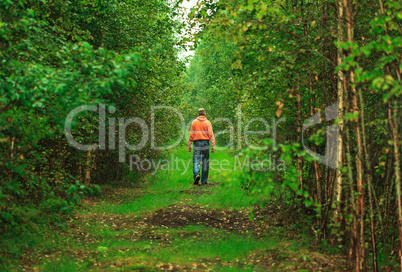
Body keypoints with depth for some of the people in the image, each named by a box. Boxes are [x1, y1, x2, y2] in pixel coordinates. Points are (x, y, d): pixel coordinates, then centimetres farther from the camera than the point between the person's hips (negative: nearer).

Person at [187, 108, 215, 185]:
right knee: (205, 162, 7)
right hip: (205, 143, 0)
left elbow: (191, 134, 3)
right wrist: (213, 145, -5)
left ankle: (196, 175, -25)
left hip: (197, 143, 0)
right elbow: (211, 134, -5)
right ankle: (204, 181, 9)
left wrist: (189, 145, 7)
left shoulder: (194, 122, 4)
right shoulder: (207, 122, 1)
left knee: (196, 161, 0)